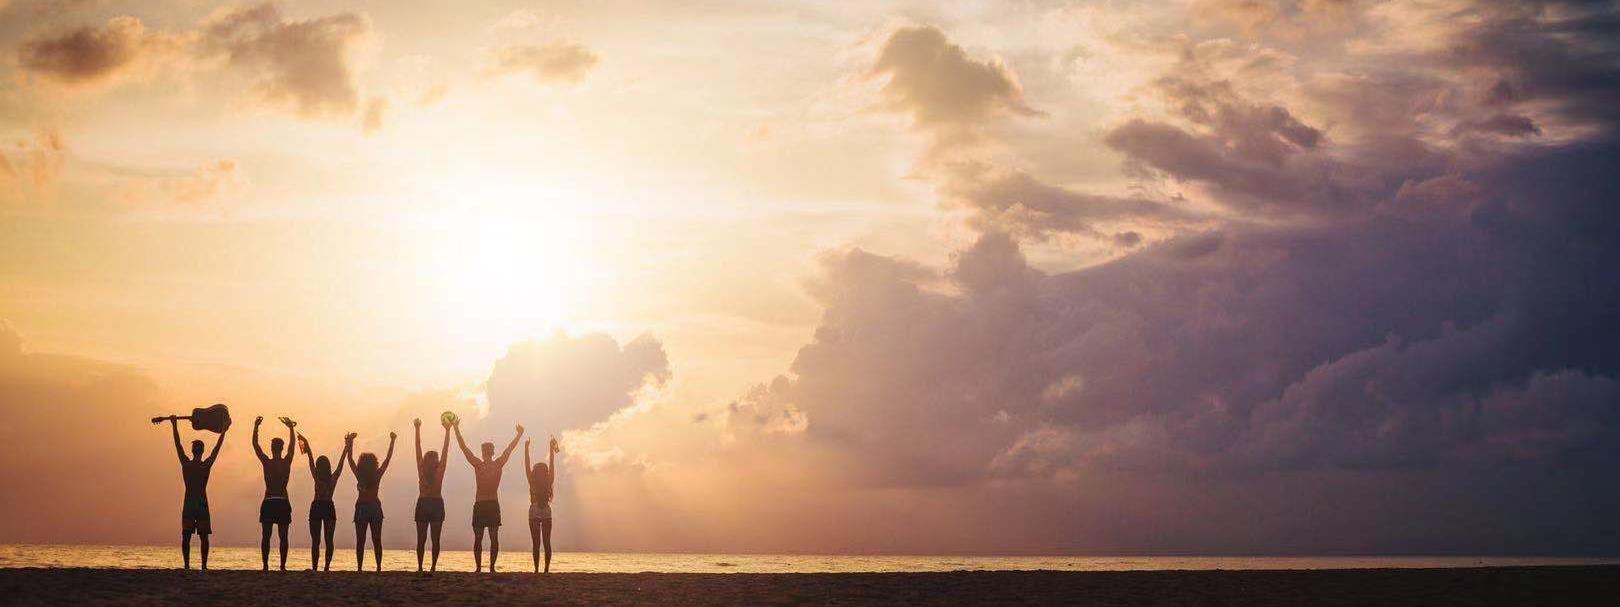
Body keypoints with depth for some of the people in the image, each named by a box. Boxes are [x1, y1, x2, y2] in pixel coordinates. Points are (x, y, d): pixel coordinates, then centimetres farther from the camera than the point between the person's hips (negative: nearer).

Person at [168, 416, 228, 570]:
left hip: (188, 505, 1)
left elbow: (178, 445, 8)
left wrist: (175, 427, 18)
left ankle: (187, 565, -4)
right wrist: (224, 430, 12)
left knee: (186, 536, 2)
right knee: (203, 537, 2)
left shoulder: (185, 464, -2)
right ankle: (204, 565, -4)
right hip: (202, 504, -1)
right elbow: (217, 447, 3)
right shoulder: (206, 465, -5)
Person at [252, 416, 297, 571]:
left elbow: (255, 444, 1)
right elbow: (292, 444, 14)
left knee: (265, 537, 2)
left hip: (268, 503, -1)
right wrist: (291, 428, 24)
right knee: (283, 537, 3)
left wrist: (256, 426, 7)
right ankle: (282, 566, -2)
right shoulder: (287, 463, -1)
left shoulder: (267, 463, -6)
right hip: (283, 502, 1)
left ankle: (265, 566, -4)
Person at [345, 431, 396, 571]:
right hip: (375, 507, 1)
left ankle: (359, 568, -6)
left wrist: (350, 442, 0)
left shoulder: (359, 475, -7)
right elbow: (388, 458, -1)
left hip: (361, 508, -1)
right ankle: (379, 567, -2)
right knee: (377, 540, 4)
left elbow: (350, 458, -3)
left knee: (360, 541, 1)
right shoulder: (378, 475, -6)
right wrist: (392, 441, 3)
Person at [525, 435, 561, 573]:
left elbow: (527, 465, -4)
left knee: (536, 543, -1)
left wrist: (526, 448, 0)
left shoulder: (533, 482, -6)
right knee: (546, 542, 4)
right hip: (546, 513, 1)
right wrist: (552, 449, 8)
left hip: (534, 513, -1)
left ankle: (537, 569, -7)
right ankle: (546, 569, -2)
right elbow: (552, 464, 2)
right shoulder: (549, 482, -3)